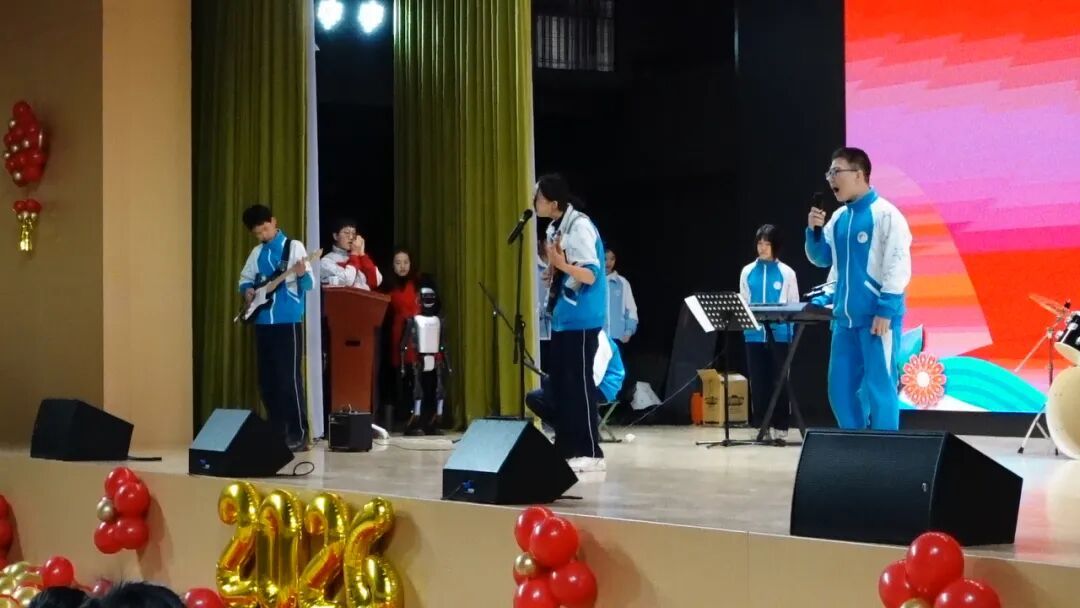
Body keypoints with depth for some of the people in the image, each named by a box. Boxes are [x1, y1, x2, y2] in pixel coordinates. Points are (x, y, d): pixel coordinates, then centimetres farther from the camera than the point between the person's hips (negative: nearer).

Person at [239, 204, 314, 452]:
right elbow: (245, 278, 24)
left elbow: (309, 283, -8)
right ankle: (277, 432, 15)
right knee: (267, 380, 7)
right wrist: (247, 290, 2)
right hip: (263, 322, 6)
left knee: (289, 378, -9)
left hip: (288, 321, -6)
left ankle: (298, 435, -7)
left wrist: (302, 274, -31)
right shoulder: (257, 253, 14)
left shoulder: (294, 246, -3)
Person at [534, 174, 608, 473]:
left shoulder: (580, 227, -16)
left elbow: (590, 275, -21)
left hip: (581, 320, -9)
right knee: (559, 383, 10)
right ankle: (566, 448, 17)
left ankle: (591, 453, 0)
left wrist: (562, 264, -34)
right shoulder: (554, 228, 11)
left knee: (579, 384, -6)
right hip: (561, 317, 9)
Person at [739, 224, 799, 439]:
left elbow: (793, 306, 2)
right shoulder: (747, 271, 7)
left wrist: (789, 330, -10)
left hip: (779, 335, -2)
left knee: (778, 381, 2)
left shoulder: (786, 273, 2)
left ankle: (780, 426, 7)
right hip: (754, 335, 2)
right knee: (757, 381, 6)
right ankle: (760, 426, 12)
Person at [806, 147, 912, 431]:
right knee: (840, 388, 8)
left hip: (877, 317, -7)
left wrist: (886, 311, -17)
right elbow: (822, 259, 19)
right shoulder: (839, 218, 13)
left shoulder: (885, 214, -8)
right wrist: (813, 231, 1)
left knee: (879, 388, -4)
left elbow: (898, 265, -12)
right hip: (845, 318, 8)